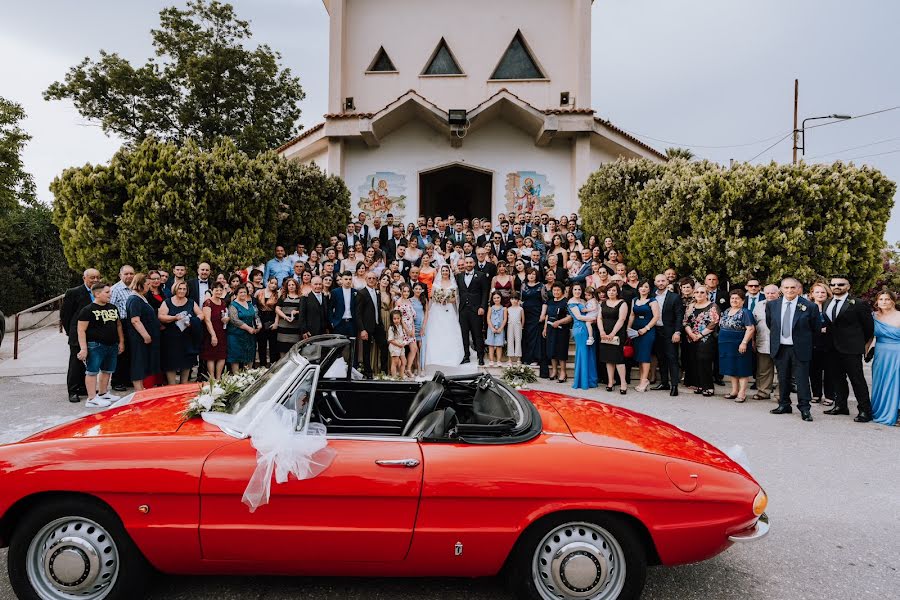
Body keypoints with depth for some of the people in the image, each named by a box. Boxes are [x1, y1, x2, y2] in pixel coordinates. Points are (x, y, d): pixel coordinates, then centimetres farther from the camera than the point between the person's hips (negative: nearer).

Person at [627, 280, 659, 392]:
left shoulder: (652, 301, -4)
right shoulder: (634, 300, 14)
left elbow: (656, 316, -11)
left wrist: (646, 328, -15)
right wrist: (628, 328, 4)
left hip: (648, 331, -6)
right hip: (636, 331, 6)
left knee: (645, 355, -8)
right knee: (639, 355, 5)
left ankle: (645, 380, -4)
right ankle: (642, 380, 11)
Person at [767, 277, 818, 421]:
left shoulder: (809, 307, -8)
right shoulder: (772, 305, 1)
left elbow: (815, 327, 3)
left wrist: (802, 338, 6)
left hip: (800, 349, -3)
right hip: (780, 348, 3)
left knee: (802, 379, 0)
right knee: (783, 379, 13)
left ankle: (804, 408, 8)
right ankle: (784, 405, 25)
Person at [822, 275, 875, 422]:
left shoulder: (858, 304, -8)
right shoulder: (828, 304, 10)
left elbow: (869, 326, -1)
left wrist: (861, 342, 7)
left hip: (851, 349, -6)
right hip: (834, 348, 6)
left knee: (857, 379, -5)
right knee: (838, 378, 14)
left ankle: (865, 410, 0)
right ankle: (840, 406, 24)